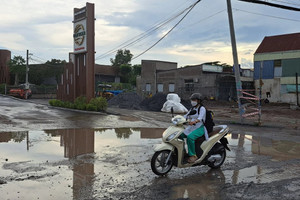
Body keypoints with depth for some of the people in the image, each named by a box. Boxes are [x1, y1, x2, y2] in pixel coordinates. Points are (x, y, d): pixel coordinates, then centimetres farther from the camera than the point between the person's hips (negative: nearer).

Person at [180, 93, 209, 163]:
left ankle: (193, 155, -24)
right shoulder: (192, 109, 17)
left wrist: (194, 121, -46)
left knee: (190, 137, -34)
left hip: (200, 128, -8)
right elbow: (185, 116, 13)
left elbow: (200, 118, -26)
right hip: (191, 128, 8)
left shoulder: (202, 108, -7)